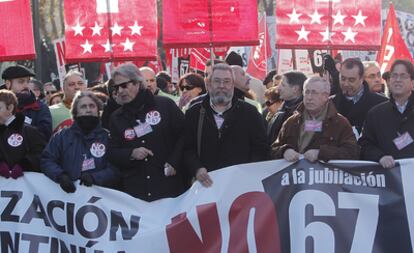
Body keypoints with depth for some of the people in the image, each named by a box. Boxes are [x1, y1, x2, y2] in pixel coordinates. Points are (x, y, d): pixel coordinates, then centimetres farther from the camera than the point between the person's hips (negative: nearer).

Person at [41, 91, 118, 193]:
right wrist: (60, 175, -9)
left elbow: (115, 168, 2)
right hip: (67, 193, 1)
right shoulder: (62, 136, 15)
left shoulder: (107, 137, 10)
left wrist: (95, 178, -15)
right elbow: (47, 160, 10)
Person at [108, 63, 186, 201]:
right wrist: (131, 154, -9)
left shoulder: (165, 105, 1)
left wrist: (174, 162, -7)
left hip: (168, 183, -2)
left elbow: (184, 135, 2)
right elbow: (112, 153, 11)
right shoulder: (116, 118, 12)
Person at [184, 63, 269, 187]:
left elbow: (261, 150, 3)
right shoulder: (194, 113, 7)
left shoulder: (250, 113, 4)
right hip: (207, 185, 1)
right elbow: (187, 149, 5)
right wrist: (197, 169, -13)